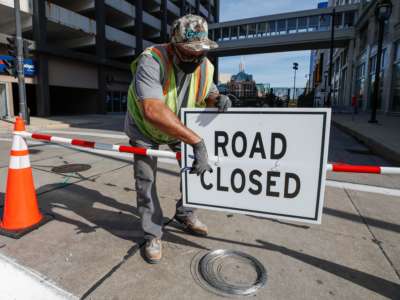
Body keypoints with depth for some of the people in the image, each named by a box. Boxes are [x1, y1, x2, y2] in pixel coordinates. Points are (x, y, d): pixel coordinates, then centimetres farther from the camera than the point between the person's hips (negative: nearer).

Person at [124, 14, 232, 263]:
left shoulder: (205, 66, -17)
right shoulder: (152, 60, -36)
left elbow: (208, 93, 2)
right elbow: (153, 111, -50)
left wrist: (218, 98, -26)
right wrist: (196, 140, -54)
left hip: (181, 127, 5)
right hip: (144, 128, -4)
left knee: (197, 166, 4)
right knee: (145, 180, -5)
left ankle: (185, 214, 27)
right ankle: (153, 234, 15)